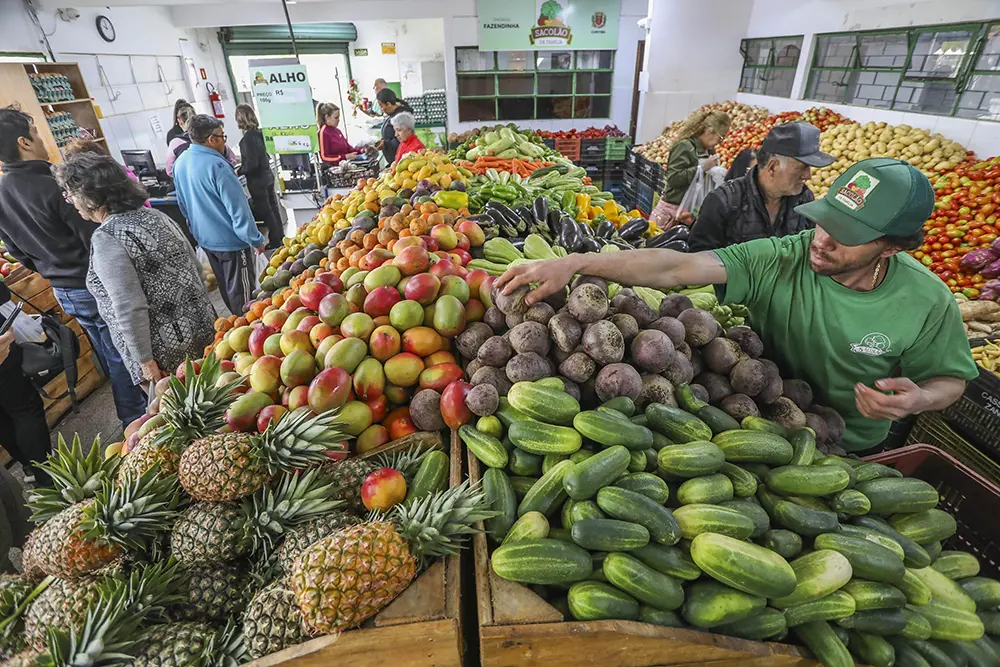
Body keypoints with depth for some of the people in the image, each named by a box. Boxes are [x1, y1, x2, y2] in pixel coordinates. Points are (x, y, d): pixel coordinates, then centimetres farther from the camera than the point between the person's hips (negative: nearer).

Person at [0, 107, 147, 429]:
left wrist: (52, 271, 24)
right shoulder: (53, 187, -22)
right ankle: (137, 419, 16)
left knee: (107, 354, 20)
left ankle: (130, 415, 33)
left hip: (62, 291, 8)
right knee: (121, 356, 5)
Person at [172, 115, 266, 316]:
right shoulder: (216, 165, -22)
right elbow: (238, 209, -22)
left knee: (226, 288, 22)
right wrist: (256, 240, -13)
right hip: (230, 240, -9)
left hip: (204, 238, 9)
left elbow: (183, 205, 15)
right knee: (242, 292, 3)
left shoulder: (180, 163, 5)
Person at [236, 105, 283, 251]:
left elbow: (251, 164, -23)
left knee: (265, 211, 2)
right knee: (272, 207, 16)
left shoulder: (248, 138, -21)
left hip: (257, 180, -8)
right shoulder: (258, 133, 3)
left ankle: (275, 241, 11)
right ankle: (280, 237, 27)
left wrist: (239, 172, -7)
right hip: (267, 175, 8)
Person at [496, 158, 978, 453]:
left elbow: (950, 380, -2)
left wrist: (919, 399, -28)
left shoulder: (927, 303, -19)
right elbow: (676, 268, -36)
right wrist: (576, 263, -47)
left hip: (850, 452, 1)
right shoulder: (779, 259, -23)